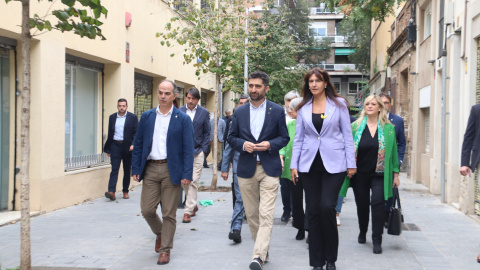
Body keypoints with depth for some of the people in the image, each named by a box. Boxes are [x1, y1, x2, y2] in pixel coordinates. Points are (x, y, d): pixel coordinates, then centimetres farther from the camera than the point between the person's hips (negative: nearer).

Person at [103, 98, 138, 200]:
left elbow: (136, 133, -2)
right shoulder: (112, 117, 11)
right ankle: (111, 192, -15)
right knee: (114, 169, -8)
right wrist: (108, 149, 11)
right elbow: (110, 134, 13)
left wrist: (133, 144, -17)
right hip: (115, 146, 1)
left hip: (127, 147, -1)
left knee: (127, 170, 7)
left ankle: (125, 191, 18)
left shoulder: (133, 117, 1)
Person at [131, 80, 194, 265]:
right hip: (150, 169, 3)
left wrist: (187, 174, -12)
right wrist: (136, 169, 3)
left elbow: (188, 148, -5)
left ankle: (165, 250, 16)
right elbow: (138, 144, 10)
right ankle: (160, 234, 32)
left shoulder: (183, 119, -1)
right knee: (147, 210, 2)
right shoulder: (147, 117, 8)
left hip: (171, 170, -3)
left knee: (169, 213, 2)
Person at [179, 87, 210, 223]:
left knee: (193, 182, -5)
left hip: (197, 152, -2)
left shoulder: (204, 112, 2)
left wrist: (203, 149, -2)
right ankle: (193, 205, 27)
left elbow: (207, 133, 7)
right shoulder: (179, 111, 5)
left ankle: (188, 211, -1)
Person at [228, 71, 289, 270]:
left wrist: (270, 145, -14)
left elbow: (284, 138, 6)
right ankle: (263, 250, 26)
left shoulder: (277, 111, 2)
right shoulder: (239, 112, 8)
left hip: (269, 168, -3)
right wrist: (243, 145, -10)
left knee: (266, 215, -13)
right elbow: (231, 138, 11)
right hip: (246, 169, 3)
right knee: (251, 214, 10)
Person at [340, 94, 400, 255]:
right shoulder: (355, 126, 4)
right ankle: (362, 232, 34)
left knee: (378, 203, -13)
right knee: (362, 204, 9)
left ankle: (377, 240, -4)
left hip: (379, 174, -1)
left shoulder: (388, 128, 4)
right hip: (360, 174, 1)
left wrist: (395, 174, 6)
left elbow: (393, 152, 8)